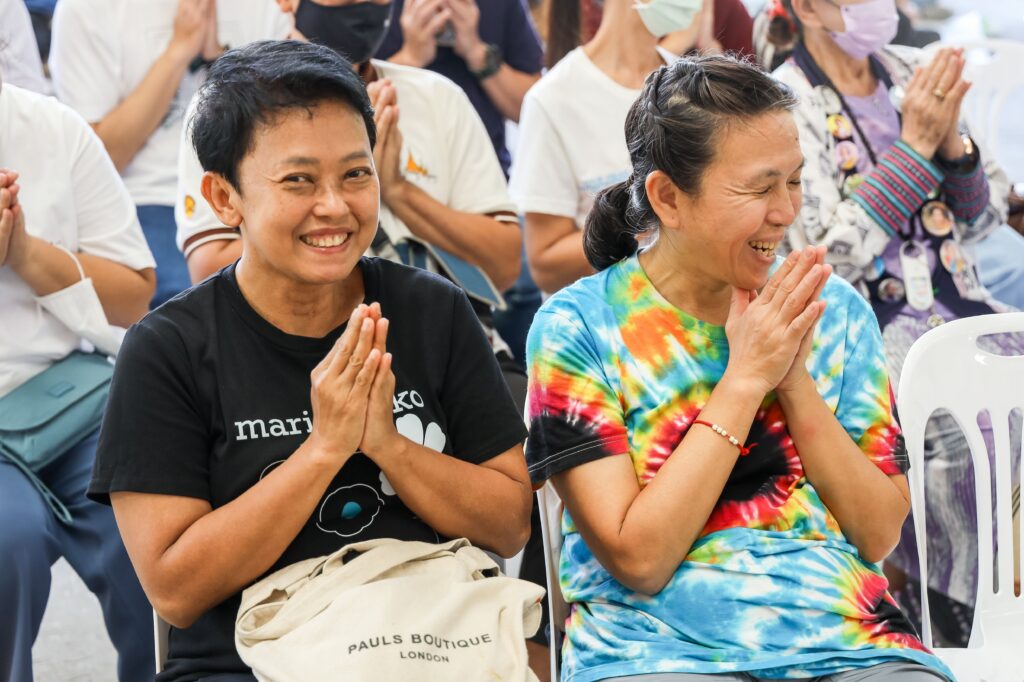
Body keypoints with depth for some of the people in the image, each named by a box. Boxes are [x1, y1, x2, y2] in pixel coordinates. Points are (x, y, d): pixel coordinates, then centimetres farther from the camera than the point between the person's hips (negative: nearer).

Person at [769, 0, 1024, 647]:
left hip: (956, 304, 6)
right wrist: (916, 146, -13)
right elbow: (832, 253, -14)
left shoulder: (912, 73, 14)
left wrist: (952, 142, -4)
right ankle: (969, 621, -16)